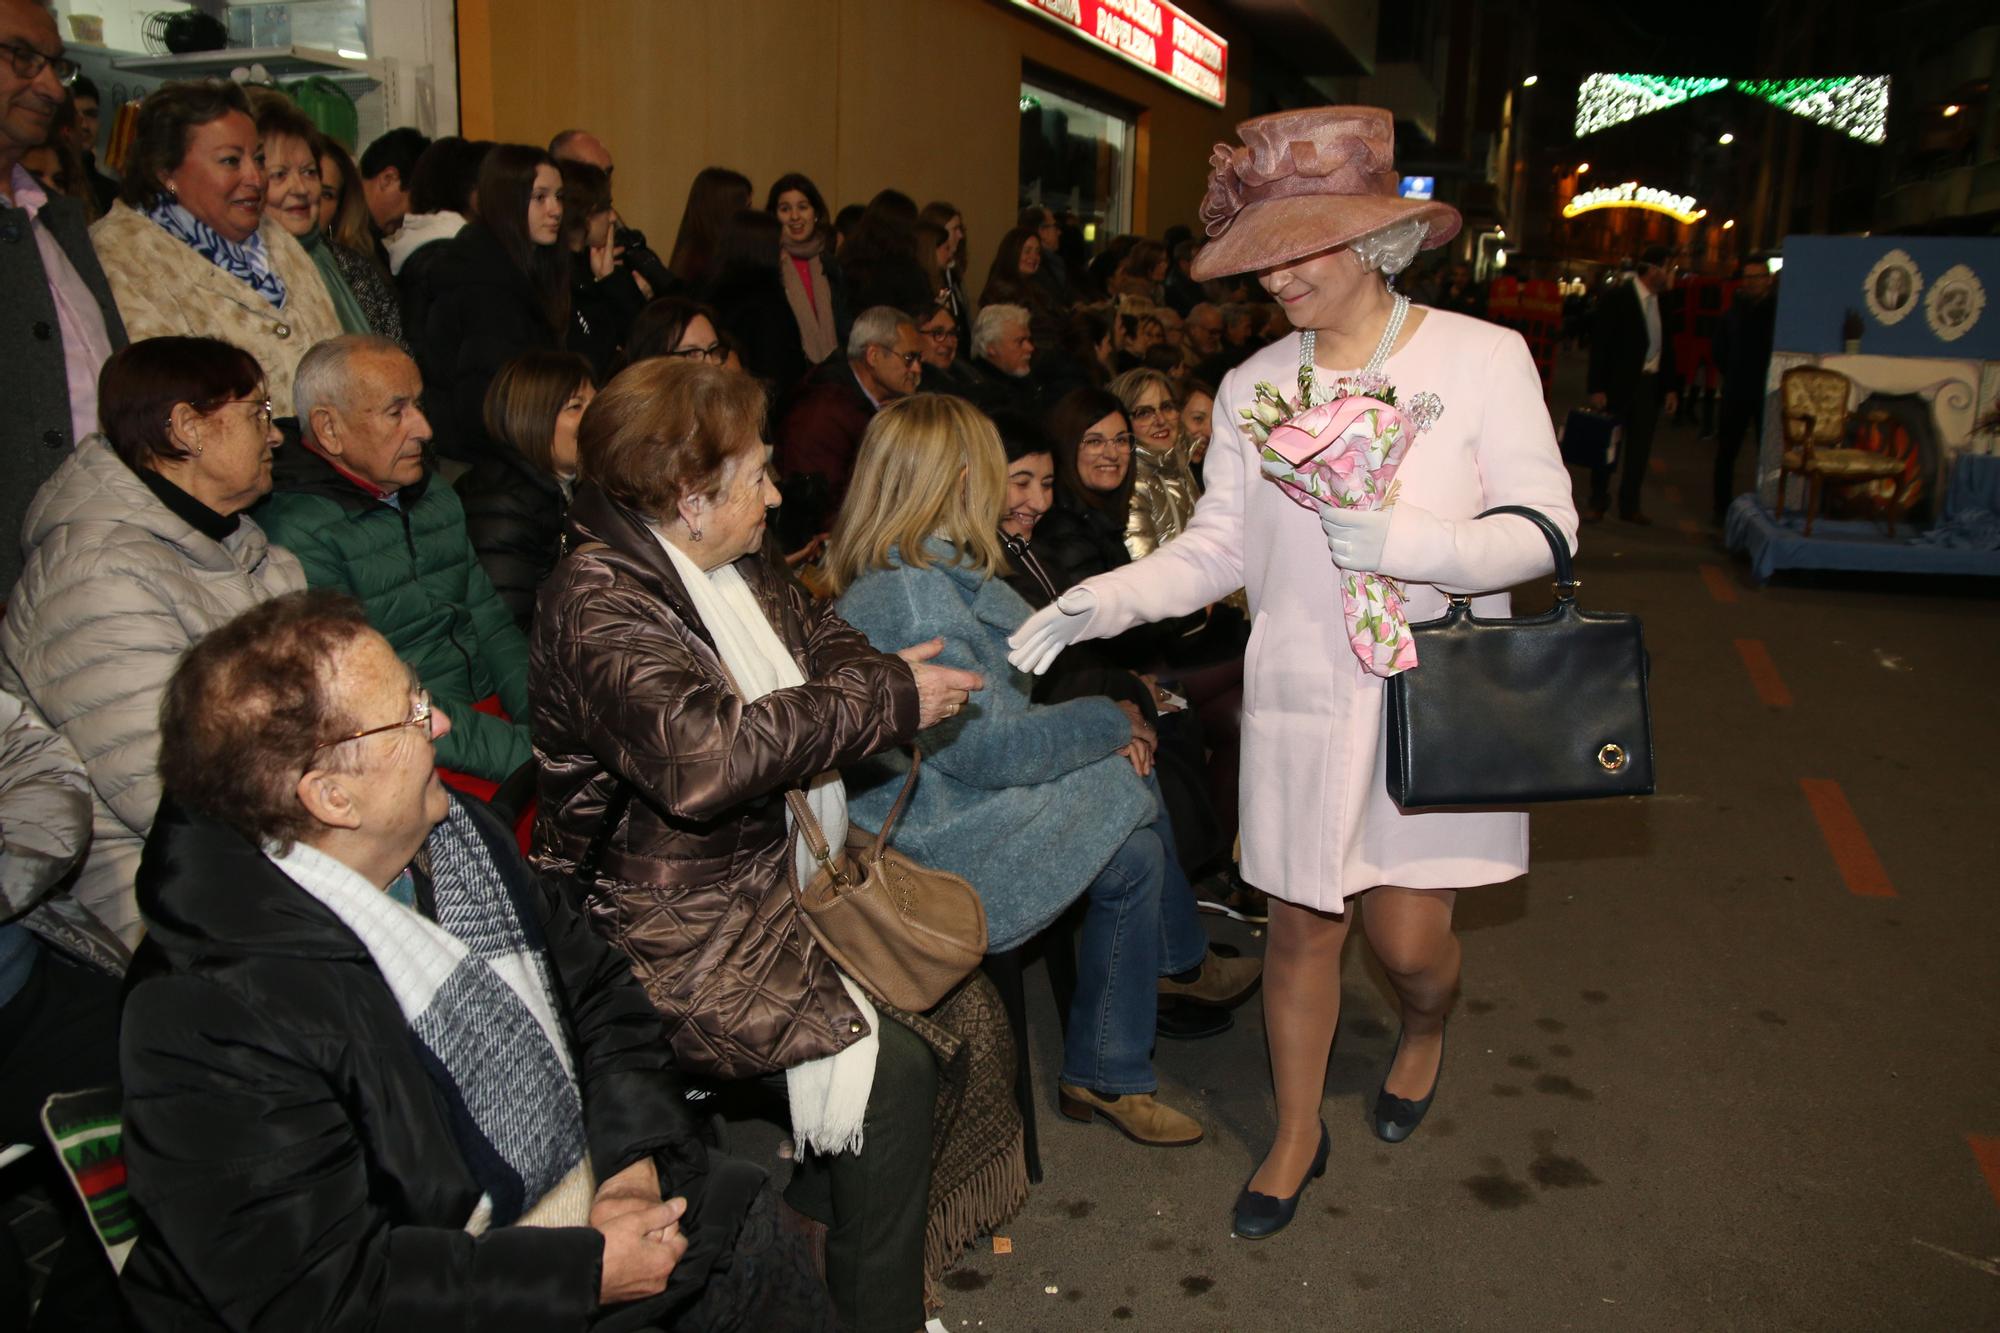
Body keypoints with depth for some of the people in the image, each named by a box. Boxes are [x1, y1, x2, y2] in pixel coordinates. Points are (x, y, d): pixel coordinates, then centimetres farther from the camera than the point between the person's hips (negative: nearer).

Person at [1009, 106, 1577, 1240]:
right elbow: (1218, 549, 3)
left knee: (1409, 939, 2)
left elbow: (1544, 527, -8)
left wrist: (1405, 542, -24)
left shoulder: (1484, 358, -6)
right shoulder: (1252, 389, 3)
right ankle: (1298, 1134, 34)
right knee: (1302, 925, 11)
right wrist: (1104, 601, -11)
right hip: (1304, 697, 2)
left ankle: (1427, 1033, 42)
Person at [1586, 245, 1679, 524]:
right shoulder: (1617, 297, -9)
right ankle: (1598, 500, 19)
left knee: (1640, 447, 9)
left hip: (1651, 384, 5)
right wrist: (1597, 388, -13)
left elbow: (1666, 345, 12)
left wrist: (1670, 387, 9)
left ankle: (1629, 504, 19)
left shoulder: (1663, 301, 5)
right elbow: (1600, 344, -10)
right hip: (1619, 383, -5)